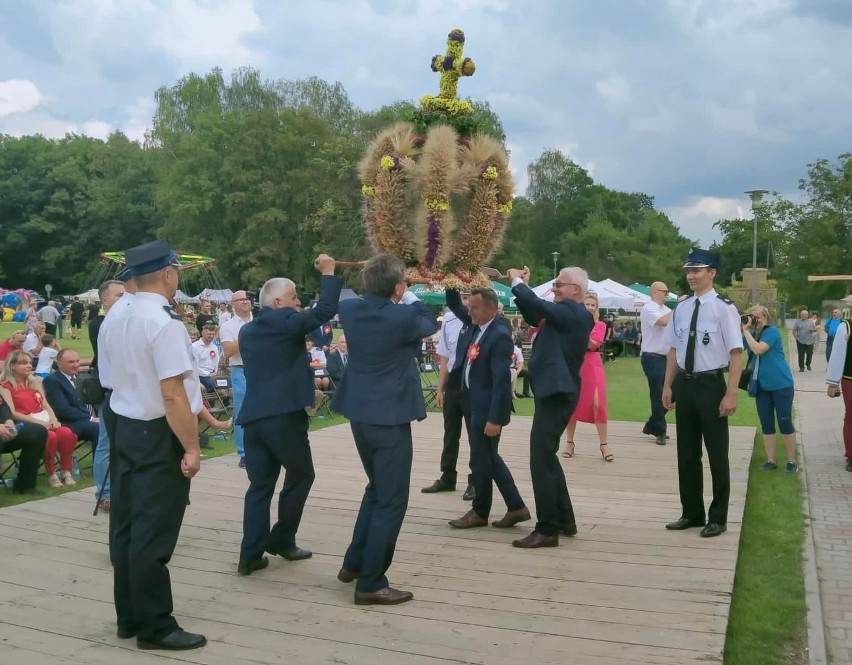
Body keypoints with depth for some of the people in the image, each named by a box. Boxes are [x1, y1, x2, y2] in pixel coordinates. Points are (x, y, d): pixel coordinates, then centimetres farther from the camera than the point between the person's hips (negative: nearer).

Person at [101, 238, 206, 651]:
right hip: (159, 436, -9)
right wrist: (191, 447, -17)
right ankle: (154, 627, 10)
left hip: (125, 428, 9)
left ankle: (129, 617, 28)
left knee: (126, 525, 15)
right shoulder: (165, 323, -20)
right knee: (153, 532, -1)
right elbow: (172, 393, -24)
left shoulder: (113, 322, 7)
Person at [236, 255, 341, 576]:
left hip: (253, 415, 7)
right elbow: (324, 311, -12)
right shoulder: (284, 320, -6)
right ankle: (281, 539, 18)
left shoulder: (247, 330, 17)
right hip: (284, 415, -7)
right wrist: (328, 273, -1)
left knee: (260, 484, 11)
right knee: (301, 475, 13)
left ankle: (250, 554, 8)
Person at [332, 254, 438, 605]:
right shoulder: (403, 316, -18)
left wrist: (396, 299, 18)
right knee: (391, 500, 3)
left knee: (376, 488, 25)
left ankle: (354, 563, 31)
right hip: (390, 416, -7)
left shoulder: (350, 309, -1)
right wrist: (410, 297, 12)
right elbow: (430, 324, 4)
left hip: (359, 412, 7)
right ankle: (371, 583, 8)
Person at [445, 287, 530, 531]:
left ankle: (480, 512, 20)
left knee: (480, 460, 3)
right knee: (489, 458, 15)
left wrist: (495, 419, -24)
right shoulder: (476, 324, 5)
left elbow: (502, 380, -23)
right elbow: (455, 305, 20)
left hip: (486, 407, -9)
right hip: (472, 403, 9)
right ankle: (516, 507, 23)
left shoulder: (500, 335, -21)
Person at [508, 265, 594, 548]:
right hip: (553, 392, 11)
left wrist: (518, 282, -11)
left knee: (541, 460, -8)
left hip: (556, 393, -11)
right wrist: (524, 285, 6)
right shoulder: (568, 313, 15)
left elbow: (540, 307, -27)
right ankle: (565, 519, 27)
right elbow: (535, 315, 18)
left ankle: (547, 529, -1)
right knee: (547, 458, 18)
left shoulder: (574, 313, -14)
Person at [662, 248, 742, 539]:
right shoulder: (681, 308, 5)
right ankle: (692, 513, 29)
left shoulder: (724, 308, -13)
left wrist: (731, 394, -18)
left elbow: (736, 353, -15)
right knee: (687, 453, 14)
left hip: (711, 385, -6)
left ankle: (717, 518, 23)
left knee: (717, 454, 8)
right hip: (685, 384, 6)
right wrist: (668, 386, 10)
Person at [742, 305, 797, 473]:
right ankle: (770, 460, 14)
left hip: (781, 384, -6)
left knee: (785, 423, 0)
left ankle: (791, 461, 10)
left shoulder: (772, 331, -12)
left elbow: (758, 349, -26)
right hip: (762, 386, 6)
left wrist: (746, 330, -22)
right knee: (766, 425, 7)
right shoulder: (751, 334, 9)